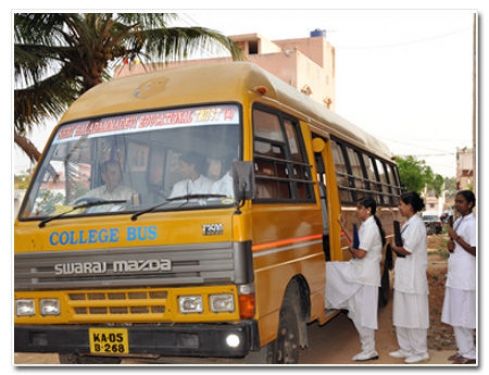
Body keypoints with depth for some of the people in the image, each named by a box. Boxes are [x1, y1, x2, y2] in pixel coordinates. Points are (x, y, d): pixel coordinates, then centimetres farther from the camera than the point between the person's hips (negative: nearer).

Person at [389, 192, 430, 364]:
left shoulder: (416, 224, -15)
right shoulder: (408, 223, 13)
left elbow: (406, 250, -19)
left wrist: (393, 247, -3)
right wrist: (397, 248, -3)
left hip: (413, 277, -9)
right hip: (404, 276, 9)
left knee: (414, 314, 0)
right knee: (402, 313, 14)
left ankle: (420, 351, 11)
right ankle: (406, 348, 24)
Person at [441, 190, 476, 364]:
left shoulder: (472, 224, -13)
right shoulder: (458, 222, 13)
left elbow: (475, 251, -17)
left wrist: (456, 238, -17)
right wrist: (451, 244, 0)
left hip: (466, 276, -9)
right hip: (455, 274, 9)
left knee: (464, 314, -3)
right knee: (455, 314, 12)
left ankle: (469, 353, 5)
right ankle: (462, 349, 21)